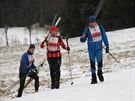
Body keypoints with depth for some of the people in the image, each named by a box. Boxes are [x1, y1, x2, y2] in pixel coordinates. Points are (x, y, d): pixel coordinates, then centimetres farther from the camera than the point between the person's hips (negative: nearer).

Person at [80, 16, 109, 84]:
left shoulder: (100, 28, 4)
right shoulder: (87, 30, 1)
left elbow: (104, 37, 10)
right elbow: (83, 39, 3)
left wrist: (107, 46, 7)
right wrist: (82, 39, -22)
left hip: (99, 48, 0)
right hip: (91, 49, 0)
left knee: (99, 60, -14)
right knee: (92, 63, 3)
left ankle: (100, 73, 14)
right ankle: (94, 78, 12)